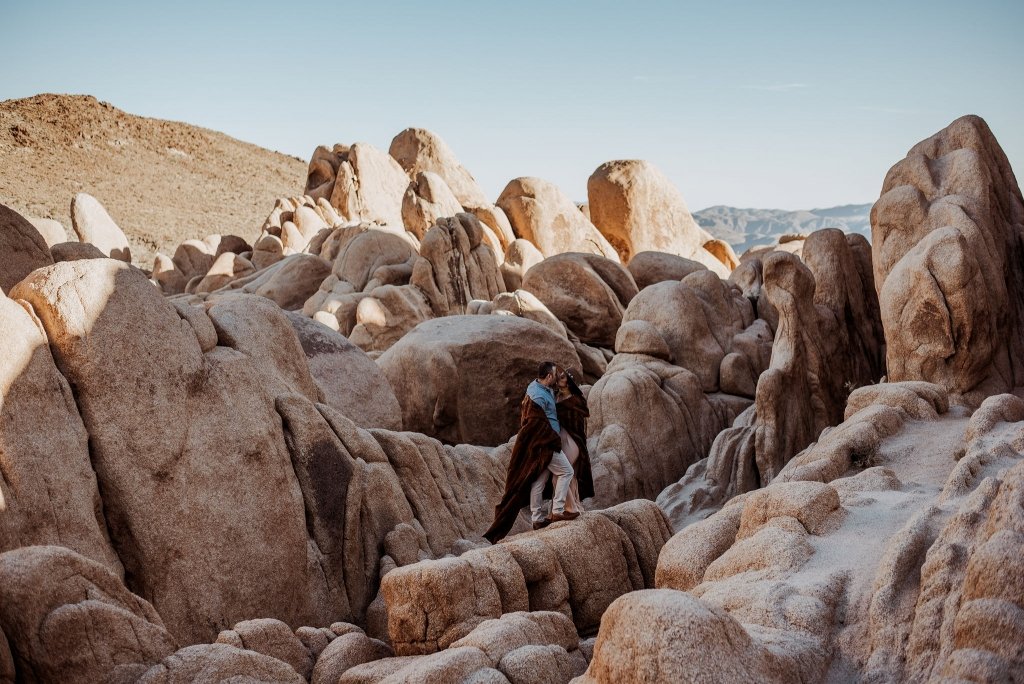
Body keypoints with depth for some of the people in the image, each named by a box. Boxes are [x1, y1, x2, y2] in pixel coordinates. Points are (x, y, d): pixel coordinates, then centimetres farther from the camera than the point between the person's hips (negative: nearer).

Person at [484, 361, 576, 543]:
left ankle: (537, 519, 15)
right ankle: (557, 511, -3)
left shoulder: (536, 387, 10)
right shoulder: (539, 397, -21)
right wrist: (556, 441, -12)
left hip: (539, 445, 10)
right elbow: (540, 424, -21)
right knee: (566, 472, -4)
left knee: (538, 481, 10)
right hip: (545, 445, -10)